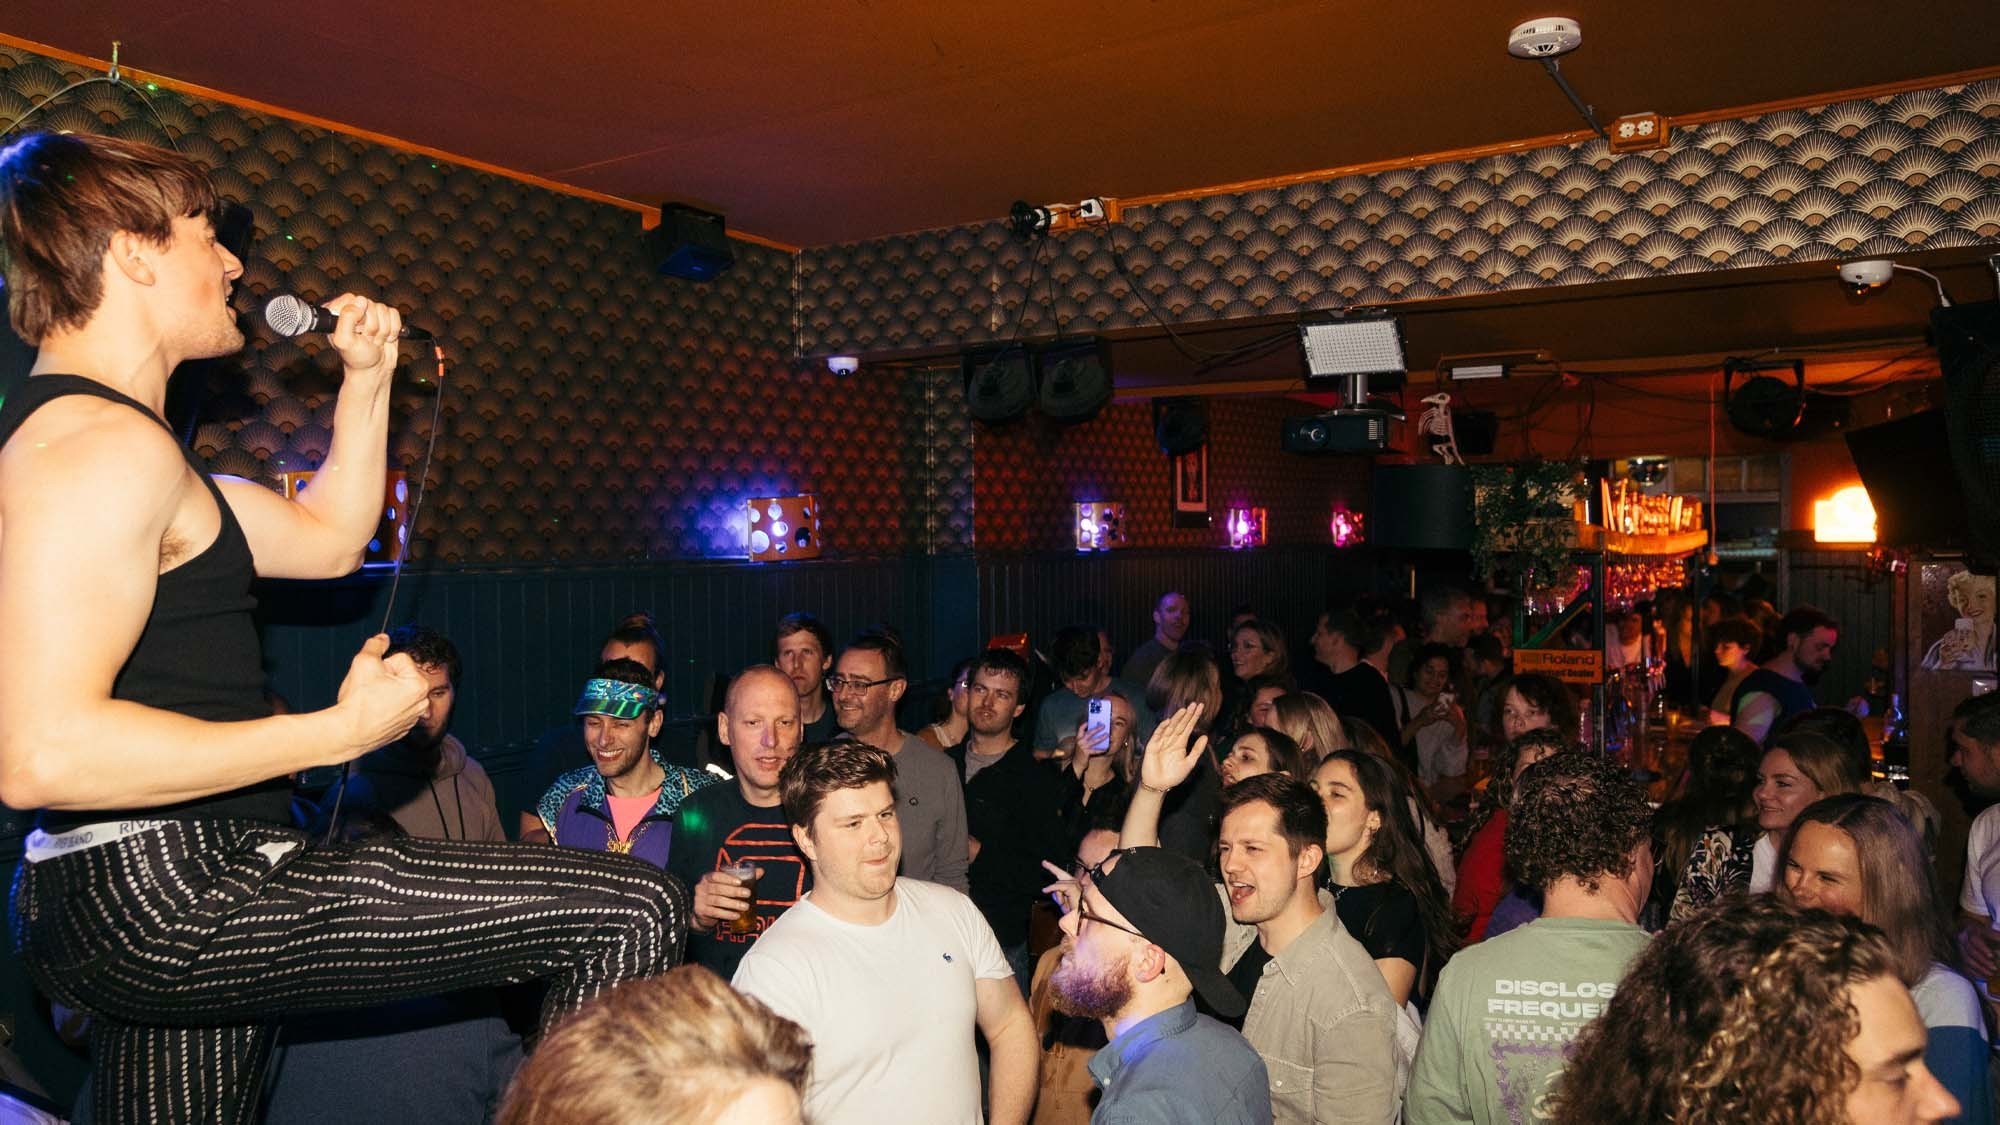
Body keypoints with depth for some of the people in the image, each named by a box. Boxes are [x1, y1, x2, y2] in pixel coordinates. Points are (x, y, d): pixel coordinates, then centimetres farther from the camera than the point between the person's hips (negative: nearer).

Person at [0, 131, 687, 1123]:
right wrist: (341, 731, -21)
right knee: (632, 912, -16)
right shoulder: (104, 441, -16)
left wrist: (367, 379, 19)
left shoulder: (87, 433, 19)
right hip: (168, 891, -11)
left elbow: (327, 539, 24)